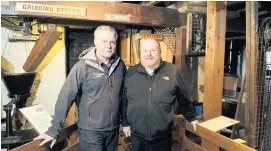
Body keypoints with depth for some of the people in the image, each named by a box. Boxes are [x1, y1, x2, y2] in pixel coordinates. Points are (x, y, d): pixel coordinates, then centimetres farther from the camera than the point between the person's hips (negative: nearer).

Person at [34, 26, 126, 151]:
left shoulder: (120, 65, -2)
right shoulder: (82, 67, -15)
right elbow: (65, 97, -15)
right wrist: (54, 128, -15)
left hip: (114, 129, 4)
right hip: (90, 130, -4)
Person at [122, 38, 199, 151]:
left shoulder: (173, 72, -6)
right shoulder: (131, 73, -1)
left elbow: (184, 99, 4)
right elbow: (125, 101, 7)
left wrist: (191, 118, 13)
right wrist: (125, 123, 11)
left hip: (163, 136, -1)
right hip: (137, 135, 2)